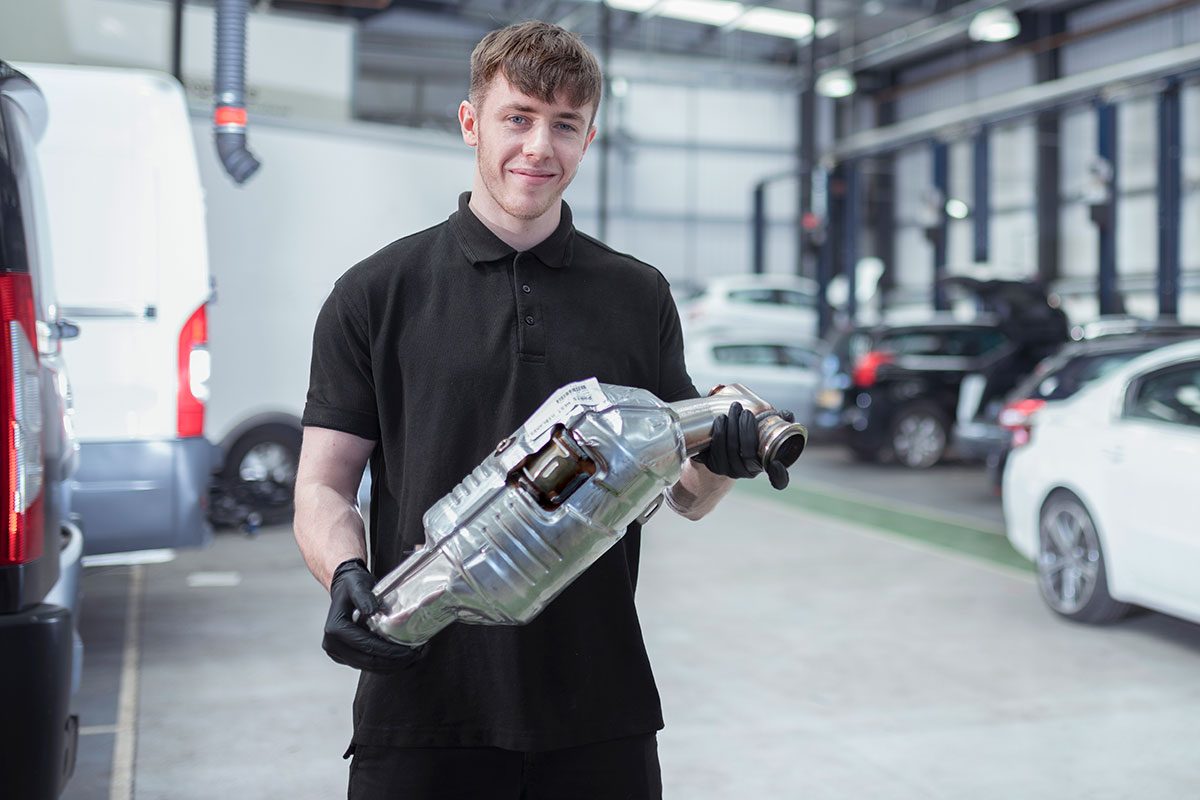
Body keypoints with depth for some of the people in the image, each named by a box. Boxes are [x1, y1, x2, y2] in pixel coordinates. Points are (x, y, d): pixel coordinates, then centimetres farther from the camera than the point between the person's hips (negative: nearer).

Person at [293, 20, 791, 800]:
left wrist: (725, 459, -13)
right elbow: (325, 483, 0)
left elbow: (686, 494, 9)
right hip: (423, 704, -2)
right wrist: (346, 576, -19)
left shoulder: (640, 297, 7)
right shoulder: (377, 294, 0)